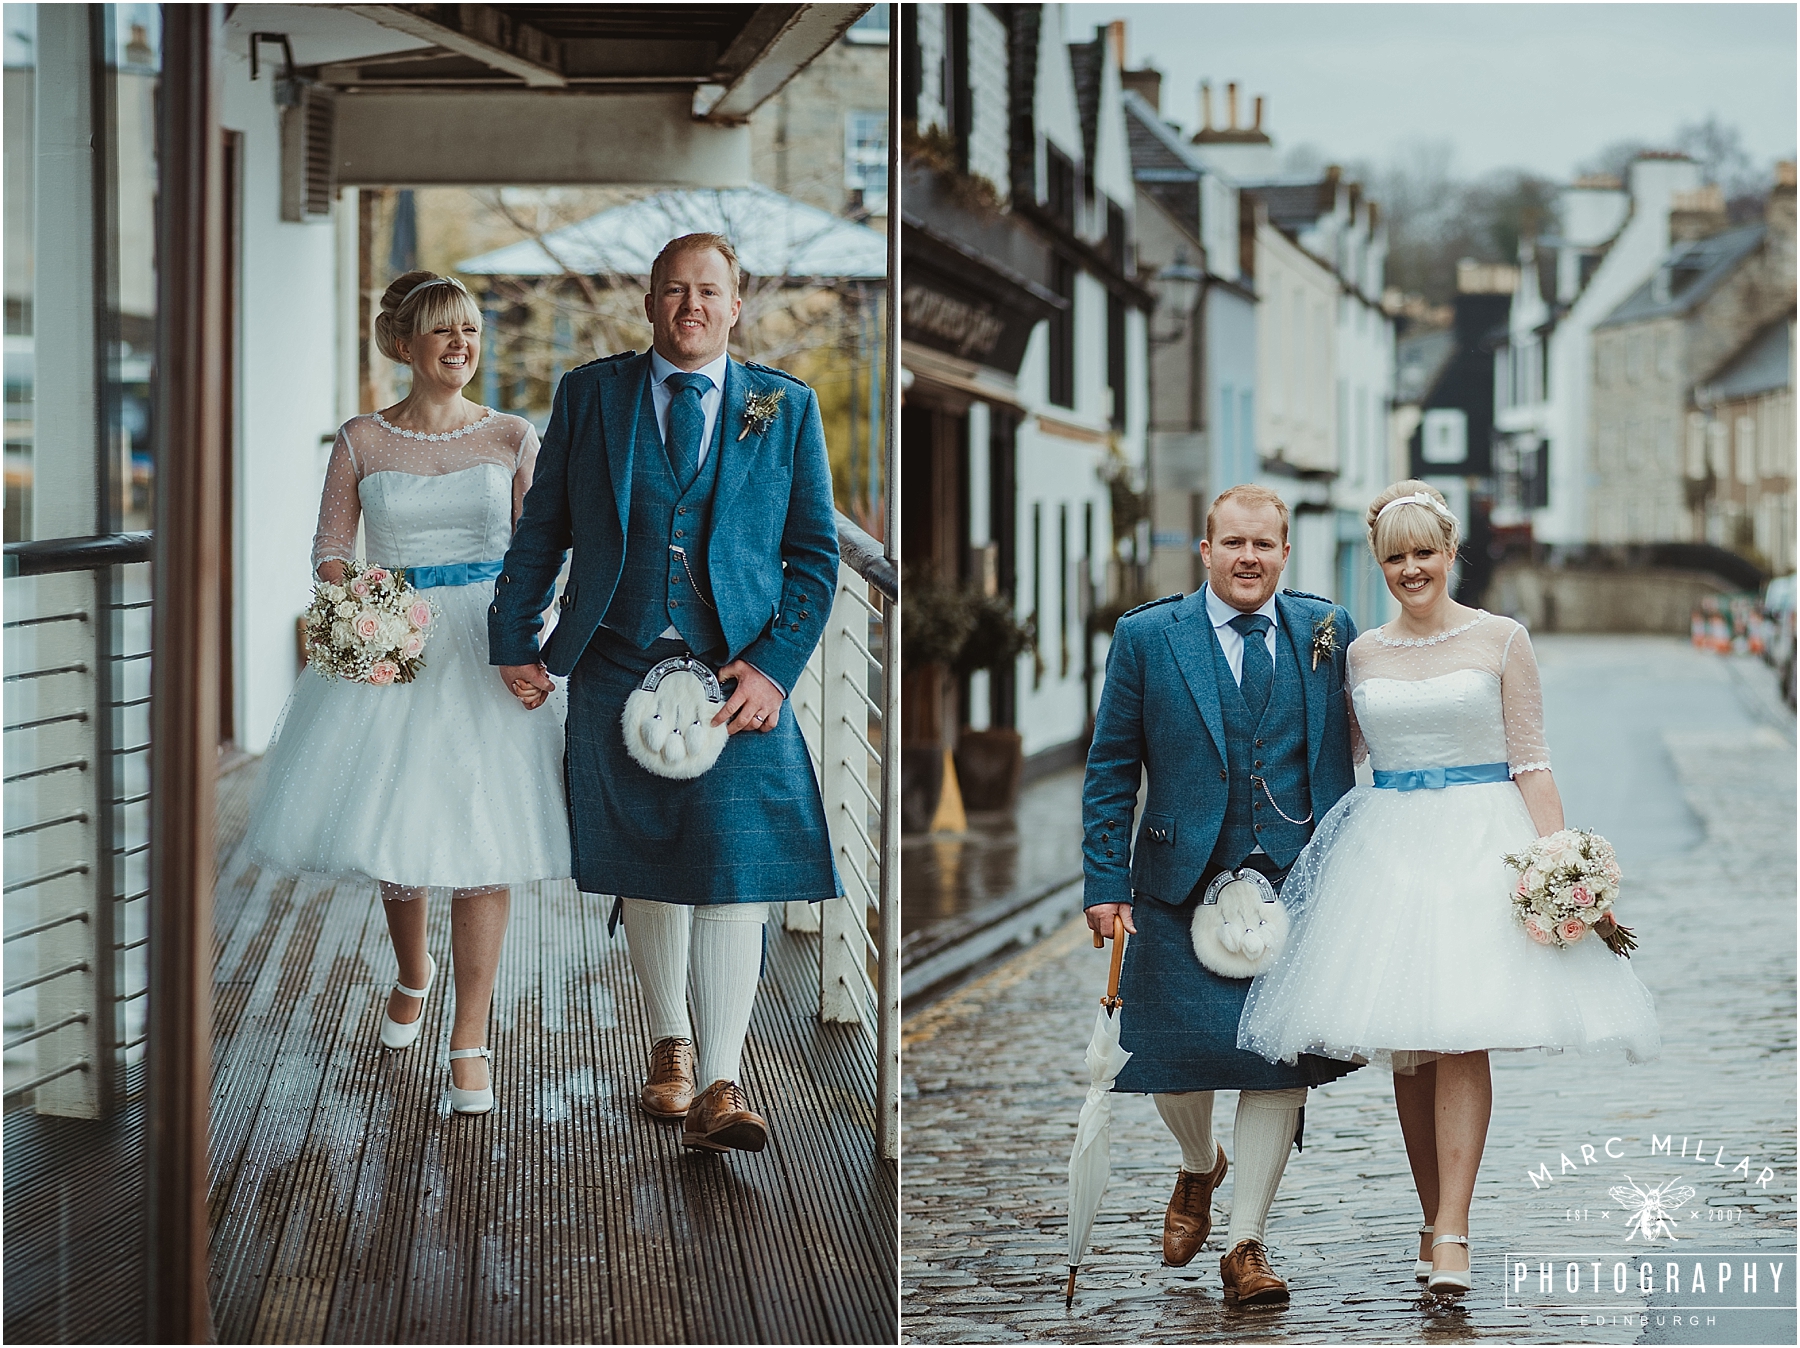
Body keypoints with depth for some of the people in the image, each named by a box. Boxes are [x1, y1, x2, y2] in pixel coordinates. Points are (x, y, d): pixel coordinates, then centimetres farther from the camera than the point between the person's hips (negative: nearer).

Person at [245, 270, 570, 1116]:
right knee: (394, 822, 7)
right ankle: (411, 972, 39)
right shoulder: (362, 442, 3)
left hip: (489, 647, -1)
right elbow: (331, 550, 5)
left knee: (482, 840, -7)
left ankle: (470, 1038, -1)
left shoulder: (512, 438, 4)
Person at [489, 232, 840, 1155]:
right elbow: (542, 529, 12)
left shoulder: (786, 407, 5)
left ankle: (720, 1087, -9)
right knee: (646, 870, 10)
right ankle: (670, 1047, 28)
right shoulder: (590, 394, 8)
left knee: (735, 875, -10)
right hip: (620, 669, 2)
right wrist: (513, 639, 7)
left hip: (739, 674, -2)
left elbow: (815, 554, 4)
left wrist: (775, 665, -7)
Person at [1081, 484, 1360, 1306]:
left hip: (1298, 878, 1)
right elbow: (1110, 771, 3)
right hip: (1183, 882, -1)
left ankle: (1246, 1242, 7)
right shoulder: (1147, 638, 2)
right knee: (1177, 1051, 0)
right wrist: (1106, 883, -3)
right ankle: (1199, 1171, 34)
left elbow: (1349, 757, 10)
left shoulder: (1326, 631, 6)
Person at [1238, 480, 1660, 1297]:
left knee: (1463, 1041, -12)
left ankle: (1451, 1233, -17)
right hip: (1388, 850, 4)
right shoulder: (1361, 653, 10)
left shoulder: (1500, 640, 1)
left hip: (1482, 845, -3)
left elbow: (1530, 762, -2)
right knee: (1407, 1049, 3)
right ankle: (1433, 1220, 13)